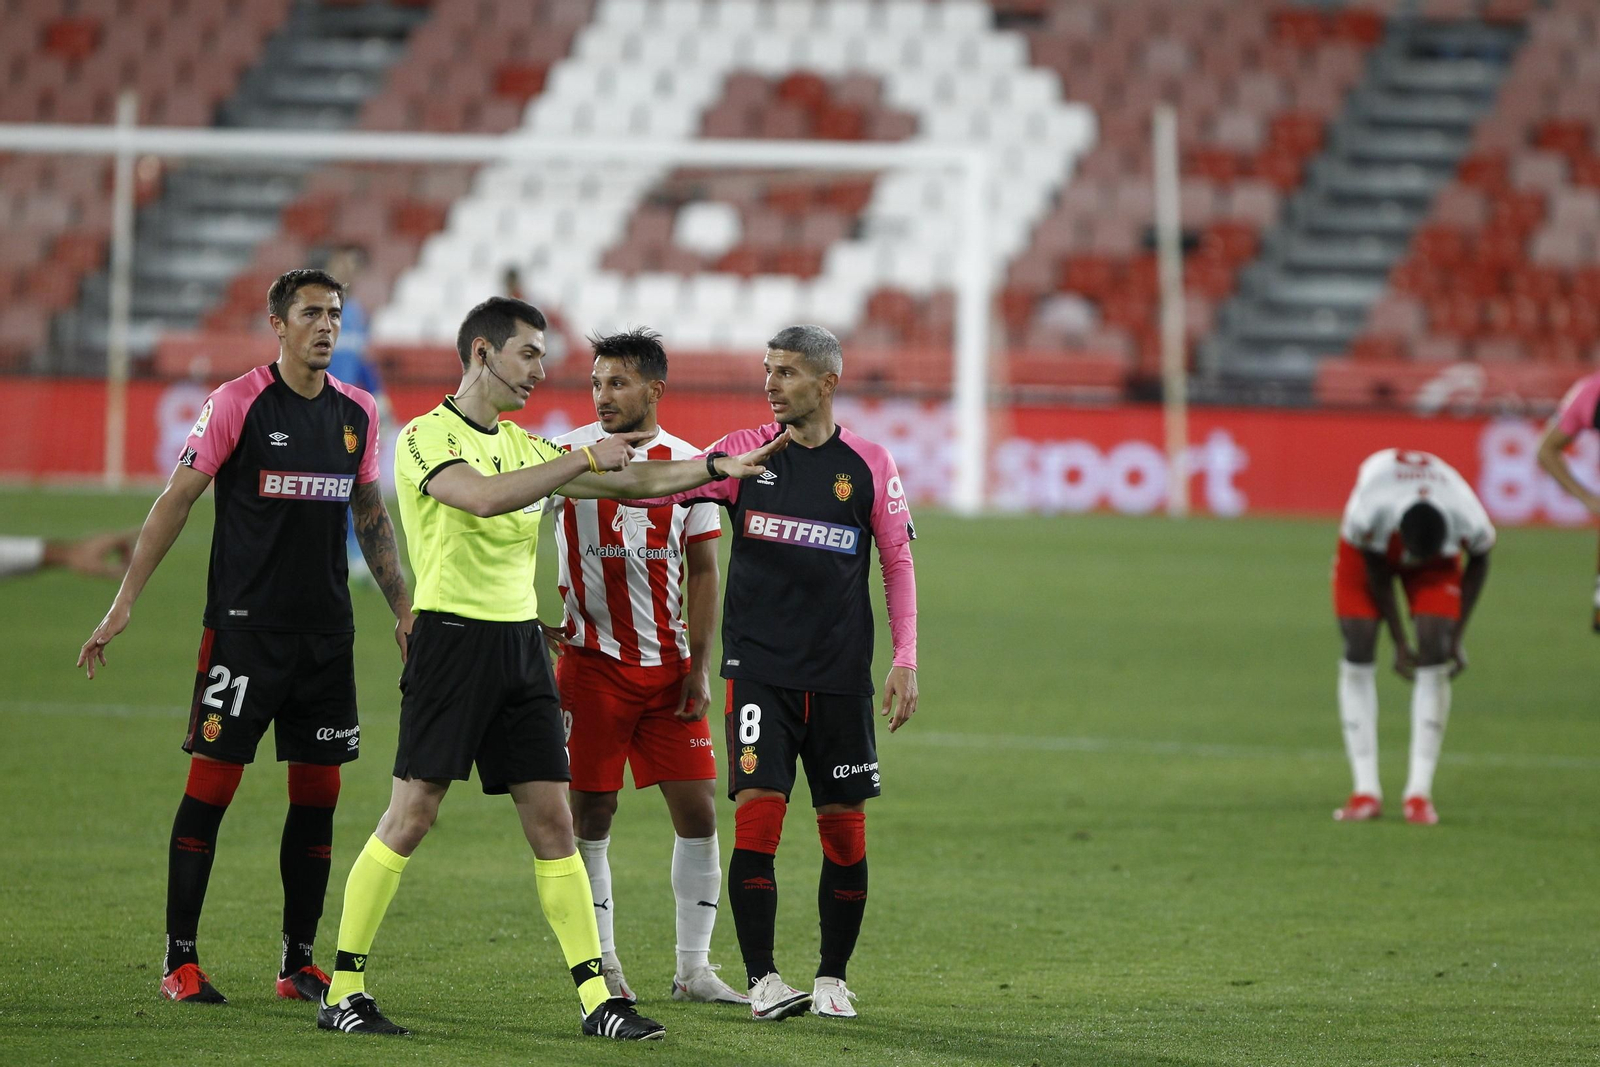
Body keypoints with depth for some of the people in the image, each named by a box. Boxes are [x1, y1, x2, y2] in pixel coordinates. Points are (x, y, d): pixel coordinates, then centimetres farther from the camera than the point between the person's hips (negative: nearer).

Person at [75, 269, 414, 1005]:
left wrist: (403, 609, 17)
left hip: (326, 634, 5)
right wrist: (123, 604, -7)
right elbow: (175, 501, -4)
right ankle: (180, 961, 1)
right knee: (212, 783, -5)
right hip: (243, 629, -5)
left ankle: (299, 964, 12)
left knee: (318, 794, 4)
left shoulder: (357, 413, 9)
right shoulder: (237, 403, -6)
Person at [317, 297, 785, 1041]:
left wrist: (714, 467, 11)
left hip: (520, 641, 7)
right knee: (410, 816, -7)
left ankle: (597, 999, 3)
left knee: (552, 819, 3)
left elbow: (625, 481, 20)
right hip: (453, 637, -7)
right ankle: (342, 994, 0)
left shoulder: (521, 446, 16)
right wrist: (584, 459, -21)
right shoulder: (426, 438, -7)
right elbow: (483, 497, -26)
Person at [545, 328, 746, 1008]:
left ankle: (693, 971, 7)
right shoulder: (566, 455, -3)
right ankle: (602, 969, 8)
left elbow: (704, 570, 7)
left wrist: (699, 666, 1)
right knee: (590, 816, -2)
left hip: (669, 666, 3)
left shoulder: (687, 463, 5)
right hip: (592, 662, -3)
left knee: (698, 811, -1)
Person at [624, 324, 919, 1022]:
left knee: (845, 831, 2)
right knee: (757, 815, -12)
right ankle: (762, 978, -6)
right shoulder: (745, 452, 3)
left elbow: (898, 564, 8)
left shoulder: (870, 465, 3)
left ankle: (831, 979, 15)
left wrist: (905, 661, 2)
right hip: (757, 670, -1)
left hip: (841, 677, 1)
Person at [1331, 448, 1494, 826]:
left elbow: (1478, 562, -12)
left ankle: (1419, 792, -12)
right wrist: (1400, 643, -13)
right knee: (1358, 653, -12)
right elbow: (1375, 574, -21)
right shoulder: (1366, 515, -42)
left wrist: (1457, 636, -6)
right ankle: (1366, 791, -9)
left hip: (1440, 556, 1)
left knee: (1435, 654, -15)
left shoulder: (1472, 523, -38)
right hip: (1372, 550, -1)